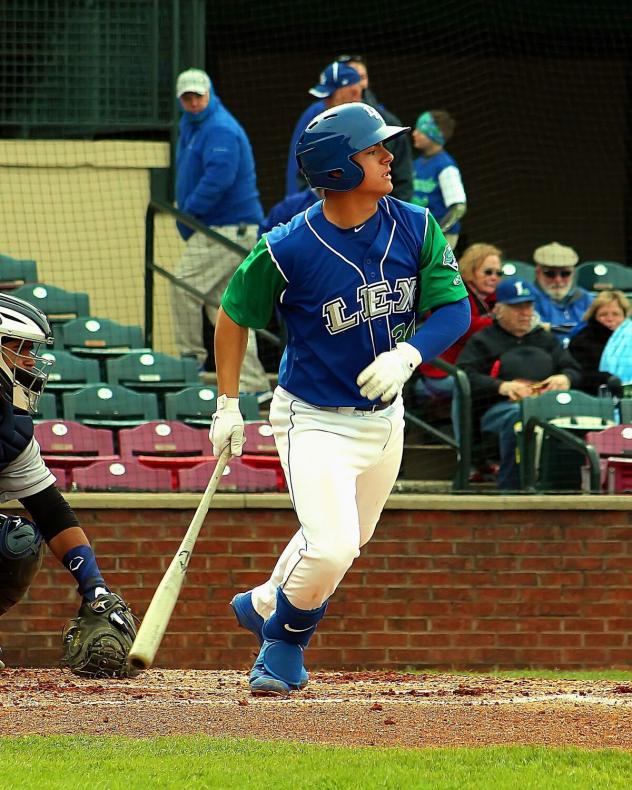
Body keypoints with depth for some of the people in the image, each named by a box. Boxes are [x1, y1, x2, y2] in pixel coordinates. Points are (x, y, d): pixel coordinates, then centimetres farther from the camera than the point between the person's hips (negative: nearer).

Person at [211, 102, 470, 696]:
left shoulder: (415, 228, -9)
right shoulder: (289, 249, -21)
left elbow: (455, 308, -9)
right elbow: (234, 314, -5)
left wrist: (407, 354, -29)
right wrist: (227, 407, -3)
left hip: (385, 418, 6)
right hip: (315, 420, -6)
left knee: (350, 541, 21)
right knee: (332, 547, -18)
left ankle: (264, 605, 47)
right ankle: (286, 642, 10)